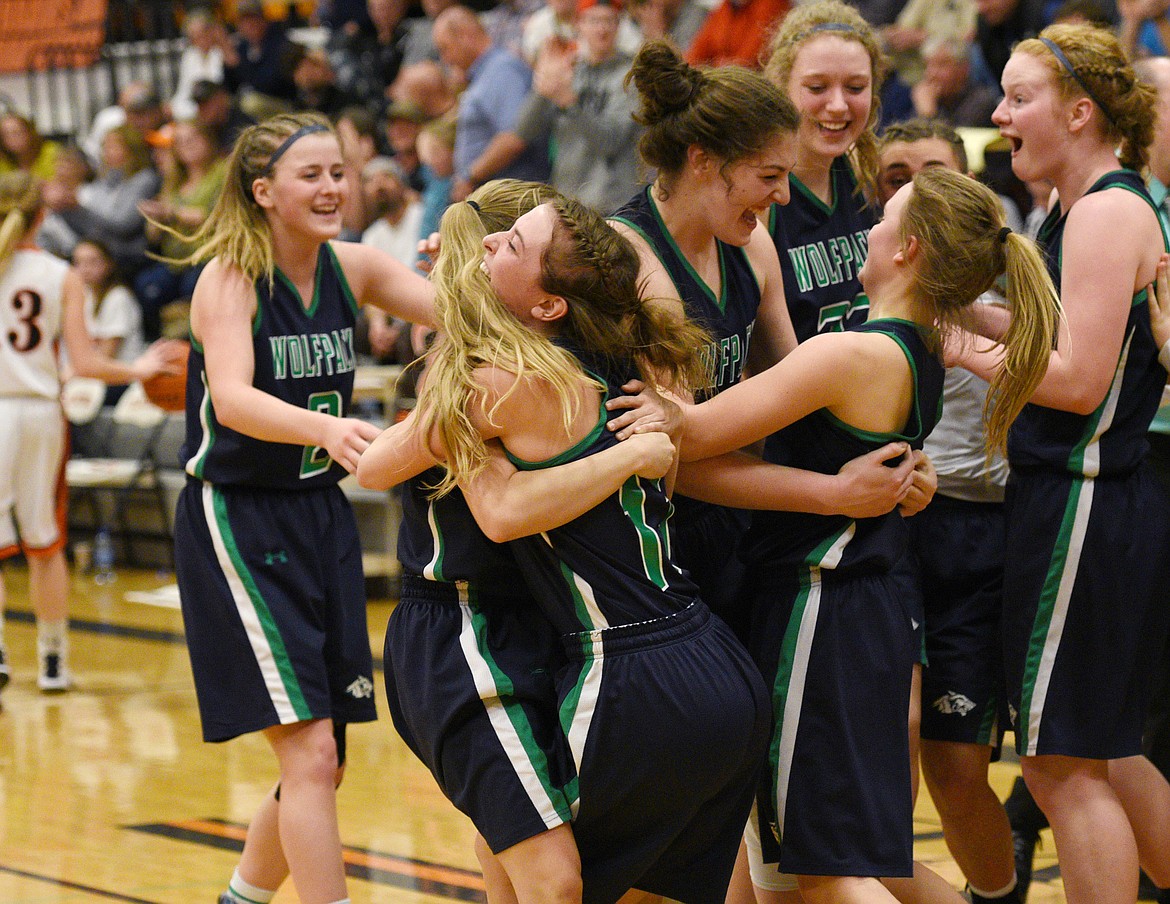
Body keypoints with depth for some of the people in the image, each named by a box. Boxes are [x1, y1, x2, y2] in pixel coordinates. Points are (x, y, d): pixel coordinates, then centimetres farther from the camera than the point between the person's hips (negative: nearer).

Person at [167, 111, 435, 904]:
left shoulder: (352, 268, 2)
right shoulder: (230, 276, -14)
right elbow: (232, 399, -31)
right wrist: (326, 428, -50)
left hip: (321, 519, 7)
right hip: (236, 520, -6)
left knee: (321, 764, 12)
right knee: (311, 754, -14)